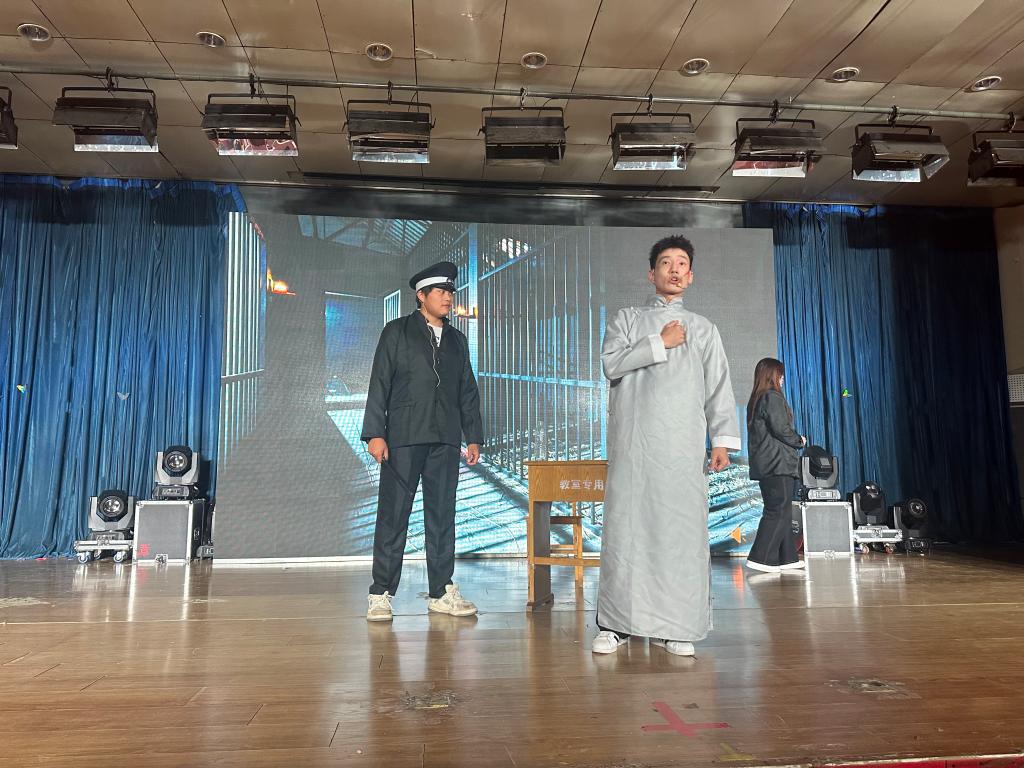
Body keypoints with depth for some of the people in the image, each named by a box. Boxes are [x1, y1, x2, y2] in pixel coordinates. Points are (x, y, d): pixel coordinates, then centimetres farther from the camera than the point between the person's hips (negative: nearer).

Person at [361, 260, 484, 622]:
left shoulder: (457, 340, 19)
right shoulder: (397, 332, 6)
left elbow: (468, 391, 19)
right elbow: (379, 384, -1)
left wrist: (473, 437, 12)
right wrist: (375, 433, -10)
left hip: (445, 441, 4)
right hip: (403, 439, -4)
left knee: (442, 516, 6)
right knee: (393, 516, -2)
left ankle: (442, 592, 14)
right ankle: (381, 594, 6)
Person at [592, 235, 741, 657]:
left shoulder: (703, 329, 18)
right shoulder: (626, 319, 15)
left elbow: (719, 388, 11)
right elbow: (612, 363, -3)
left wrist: (723, 440, 0)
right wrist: (661, 344, -5)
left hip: (682, 446, 1)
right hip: (631, 442, -1)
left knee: (681, 529, -3)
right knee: (625, 527, -3)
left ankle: (674, 627, 5)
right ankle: (616, 623, 4)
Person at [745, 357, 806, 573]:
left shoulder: (755, 400, 18)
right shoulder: (773, 397, -9)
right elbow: (781, 429, -16)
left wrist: (794, 442, 18)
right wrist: (800, 441, 2)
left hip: (763, 464, 9)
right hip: (778, 463, -9)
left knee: (782, 511, 13)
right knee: (779, 511, -8)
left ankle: (787, 558, 15)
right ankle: (759, 558, -11)